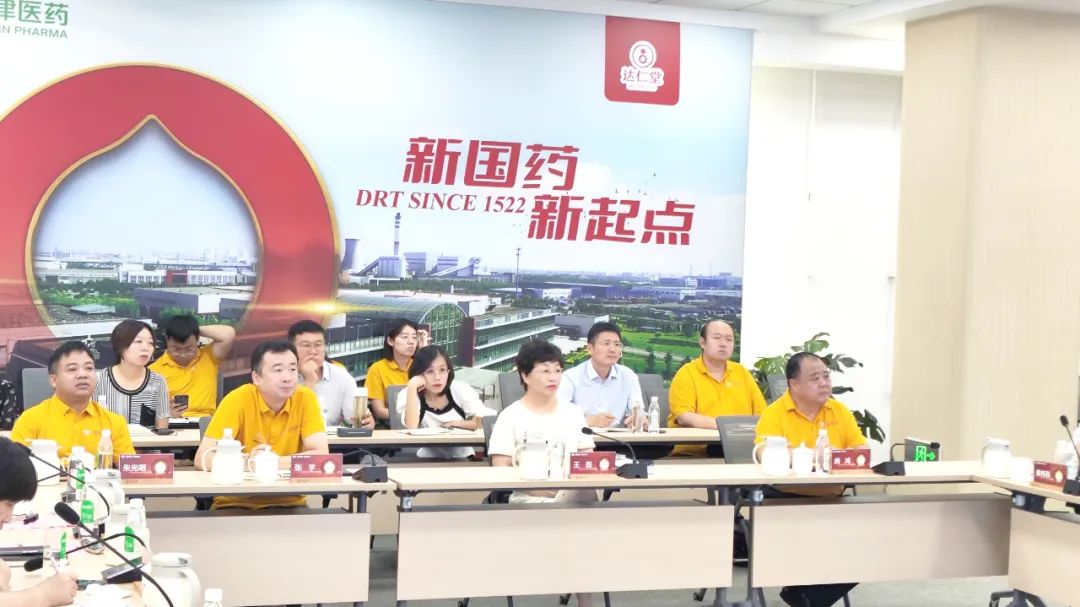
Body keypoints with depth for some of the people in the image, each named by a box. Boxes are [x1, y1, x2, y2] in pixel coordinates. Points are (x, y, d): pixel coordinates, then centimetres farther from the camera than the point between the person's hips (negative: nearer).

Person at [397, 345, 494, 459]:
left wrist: (454, 423, -12)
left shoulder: (460, 390, -5)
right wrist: (412, 387, -26)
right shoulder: (407, 395, -7)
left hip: (461, 457, 0)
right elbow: (411, 427, -25)